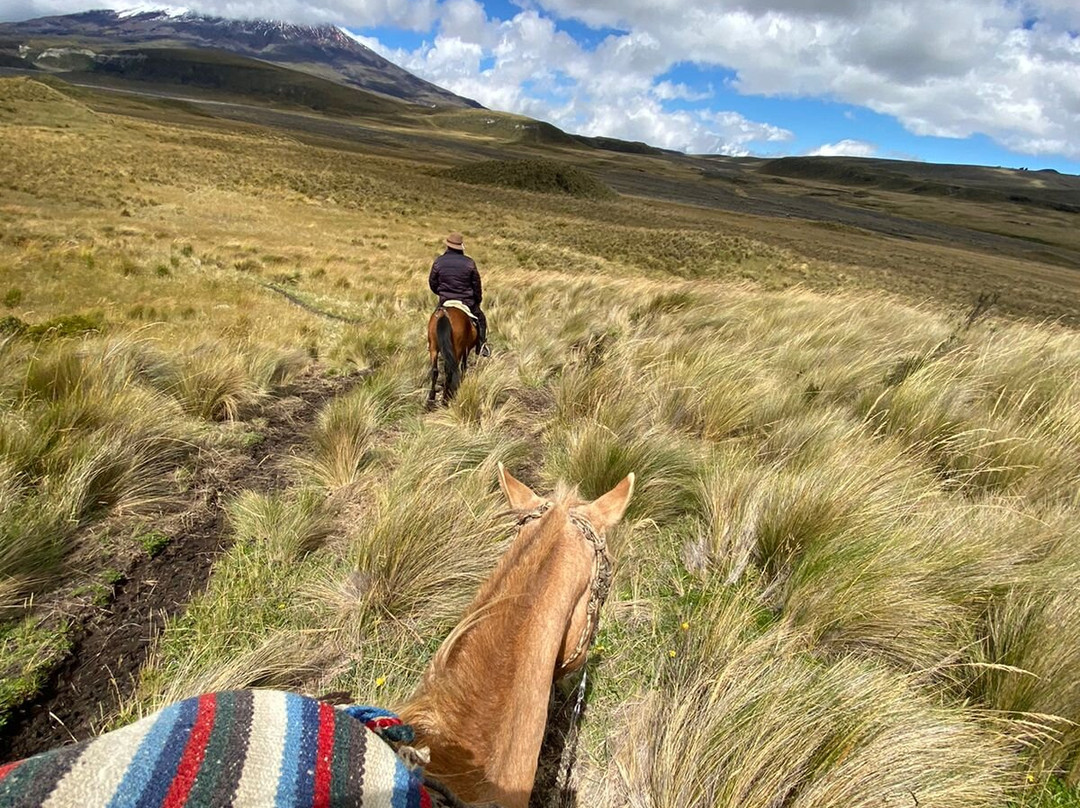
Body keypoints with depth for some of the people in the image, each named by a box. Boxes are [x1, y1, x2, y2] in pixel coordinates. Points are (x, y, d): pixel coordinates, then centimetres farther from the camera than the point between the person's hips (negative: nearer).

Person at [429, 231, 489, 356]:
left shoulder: (438, 262, -4)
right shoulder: (469, 263, -7)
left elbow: (432, 283, 5)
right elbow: (476, 285, -1)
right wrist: (478, 300, 15)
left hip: (445, 301, 2)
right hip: (467, 302, -1)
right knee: (480, 318, 19)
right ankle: (481, 344, 11)